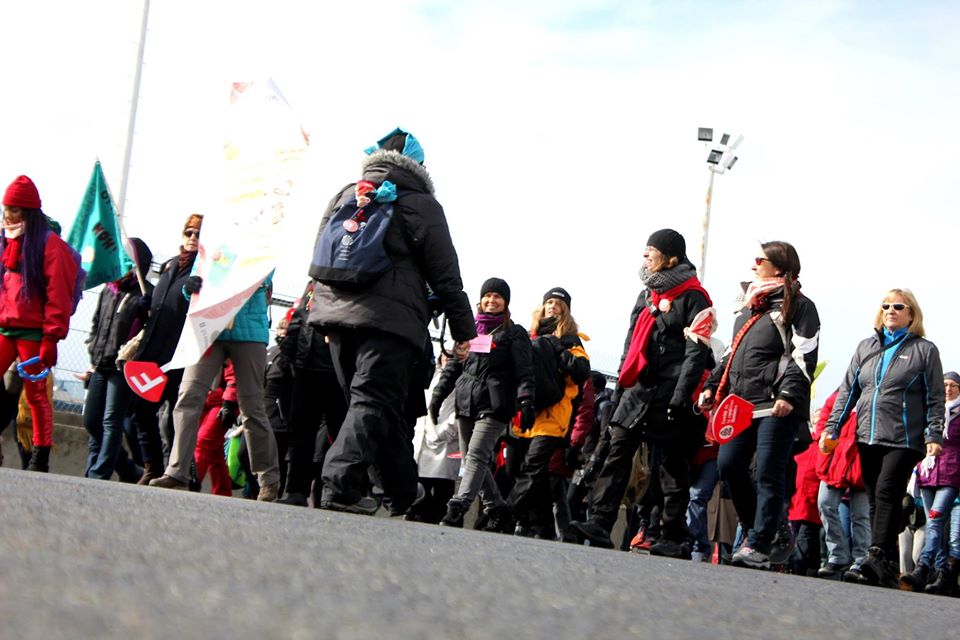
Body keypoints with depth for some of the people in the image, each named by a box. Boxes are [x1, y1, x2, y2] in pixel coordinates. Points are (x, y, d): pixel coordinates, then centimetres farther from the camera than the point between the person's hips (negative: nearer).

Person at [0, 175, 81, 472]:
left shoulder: (48, 244, -5)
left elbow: (57, 294, -10)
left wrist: (51, 338, -14)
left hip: (33, 332, -6)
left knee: (36, 394, -2)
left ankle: (40, 460, 3)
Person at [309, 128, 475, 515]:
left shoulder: (344, 196, 17)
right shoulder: (419, 203, 1)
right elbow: (445, 275, -1)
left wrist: (327, 314, 27)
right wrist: (464, 331, 4)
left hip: (338, 313, 6)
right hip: (391, 319, -6)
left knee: (380, 406, 13)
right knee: (373, 403, -10)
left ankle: (405, 494, 21)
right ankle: (340, 487, -26)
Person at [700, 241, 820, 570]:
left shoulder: (798, 307, -2)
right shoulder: (750, 306, 23)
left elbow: (803, 358, -12)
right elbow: (731, 354, 28)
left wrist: (789, 396, -23)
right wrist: (713, 387, 19)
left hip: (777, 407, -8)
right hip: (742, 403, 8)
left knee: (768, 474, -9)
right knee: (728, 466, 3)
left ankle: (759, 546, -8)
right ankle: (761, 530, 18)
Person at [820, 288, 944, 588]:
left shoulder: (925, 350, 4)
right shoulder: (866, 347, 15)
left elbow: (935, 399, 1)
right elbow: (848, 391, 15)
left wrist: (934, 436, -9)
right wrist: (832, 428, 7)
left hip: (904, 439, -5)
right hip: (868, 438, 5)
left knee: (886, 492, -18)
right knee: (876, 500, 4)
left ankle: (878, 557, -23)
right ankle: (887, 568, 9)